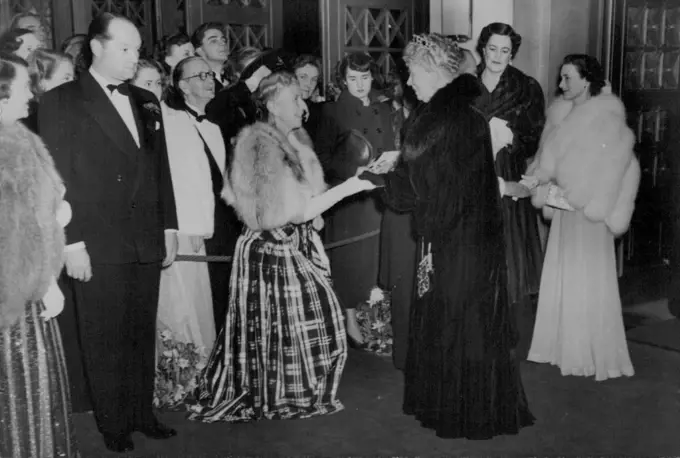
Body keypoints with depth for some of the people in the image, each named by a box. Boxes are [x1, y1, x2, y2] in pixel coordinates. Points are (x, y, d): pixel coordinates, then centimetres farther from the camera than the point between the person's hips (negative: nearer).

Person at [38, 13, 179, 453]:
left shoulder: (146, 102, 13)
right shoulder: (61, 102, -3)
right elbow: (58, 177, -8)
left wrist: (169, 226, 10)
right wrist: (72, 243, -13)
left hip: (147, 244, 5)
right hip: (98, 248, -5)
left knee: (143, 336, 12)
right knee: (105, 341, 6)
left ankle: (142, 413, 26)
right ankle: (113, 424, 21)